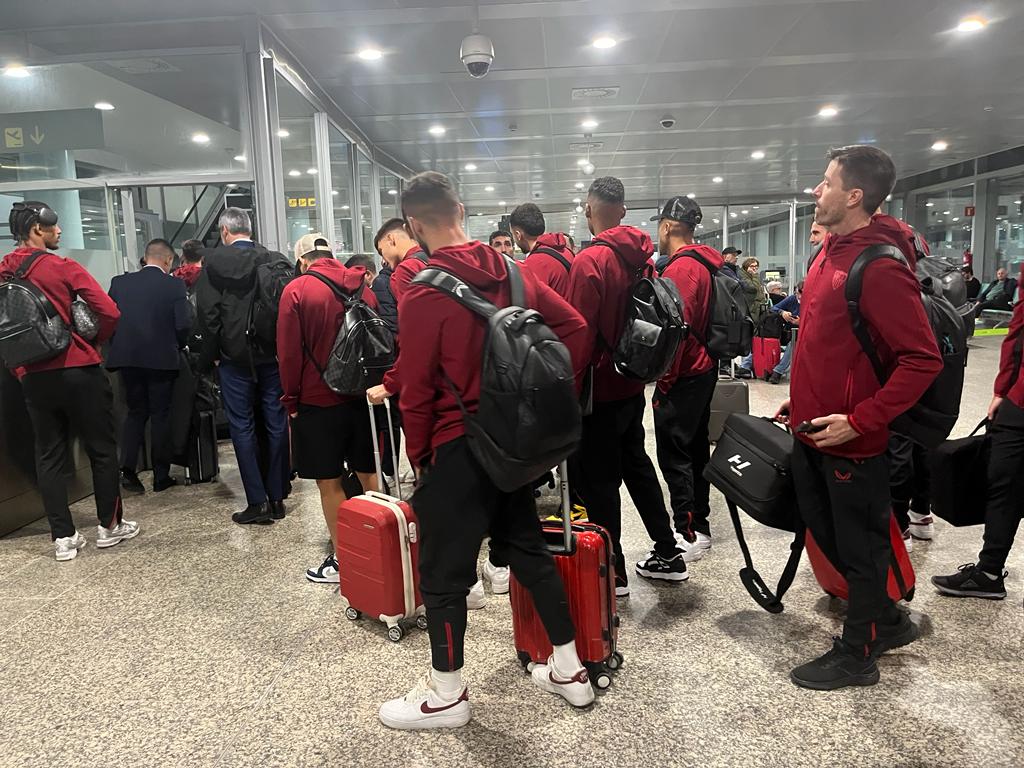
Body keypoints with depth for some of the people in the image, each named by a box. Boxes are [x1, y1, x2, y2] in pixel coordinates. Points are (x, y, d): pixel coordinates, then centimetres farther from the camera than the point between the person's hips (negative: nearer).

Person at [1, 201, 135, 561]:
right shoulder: (63, 268, -10)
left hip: (33, 377, 5)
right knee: (102, 449, 8)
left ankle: (63, 537, 13)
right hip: (78, 370, -4)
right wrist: (93, 342, 0)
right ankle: (110, 526, 17)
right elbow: (109, 312, -17)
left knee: (49, 456, 10)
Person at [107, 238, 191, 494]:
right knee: (160, 415, 7)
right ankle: (161, 476, 13)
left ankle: (127, 469, 1)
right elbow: (184, 324, -10)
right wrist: (178, 345, 9)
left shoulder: (120, 282, 2)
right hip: (162, 359, -3)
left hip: (127, 357, 3)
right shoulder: (174, 285, -8)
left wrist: (121, 347, 16)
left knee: (136, 412, 15)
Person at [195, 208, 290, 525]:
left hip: (235, 356, -2)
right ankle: (277, 498, 15)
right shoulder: (274, 259, 0)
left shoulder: (214, 260, -5)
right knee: (276, 424, 9)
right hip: (273, 354, 2)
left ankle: (257, 501, 4)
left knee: (242, 427, 5)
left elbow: (208, 312, -7)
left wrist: (211, 355, 4)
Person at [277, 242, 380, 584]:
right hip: (362, 397, 5)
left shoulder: (296, 290, -8)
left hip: (318, 401, -4)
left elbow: (289, 352, -9)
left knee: (329, 481, 4)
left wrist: (291, 399, 1)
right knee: (367, 473, 14)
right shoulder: (364, 288, 6)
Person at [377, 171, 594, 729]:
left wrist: (419, 456, -1)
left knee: (443, 571, 8)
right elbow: (573, 326, 3)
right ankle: (569, 670, 31)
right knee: (528, 547, 19)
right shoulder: (511, 273, 2)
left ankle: (446, 693, 24)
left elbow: (416, 391, -15)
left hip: (457, 448, -7)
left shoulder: (422, 294, -16)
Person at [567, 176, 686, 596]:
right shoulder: (641, 256, 5)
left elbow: (581, 334, -20)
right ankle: (668, 554, 29)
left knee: (599, 479, 3)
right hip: (633, 384, 8)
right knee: (636, 465, 20)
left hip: (600, 389, -8)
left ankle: (612, 572, 14)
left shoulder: (589, 261, -17)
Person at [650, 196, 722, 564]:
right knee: (695, 448, 16)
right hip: (702, 369, 10)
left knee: (674, 455, -4)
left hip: (682, 377, -10)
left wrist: (665, 380, -17)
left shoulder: (681, 267, -17)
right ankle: (700, 526, 26)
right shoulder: (703, 263, 13)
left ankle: (687, 536, 2)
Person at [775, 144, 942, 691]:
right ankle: (887, 622, 42)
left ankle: (857, 655, 28)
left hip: (851, 442, -9)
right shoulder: (831, 254, 8)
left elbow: (923, 359, -23)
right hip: (811, 433, 9)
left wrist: (859, 421, -23)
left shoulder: (880, 269, -20)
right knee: (825, 534, 21)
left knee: (859, 547, 9)